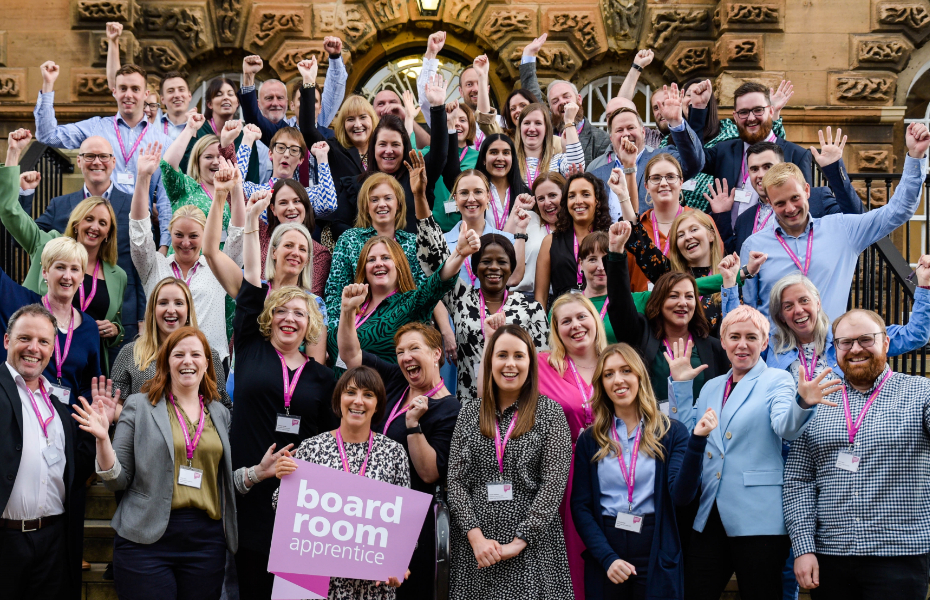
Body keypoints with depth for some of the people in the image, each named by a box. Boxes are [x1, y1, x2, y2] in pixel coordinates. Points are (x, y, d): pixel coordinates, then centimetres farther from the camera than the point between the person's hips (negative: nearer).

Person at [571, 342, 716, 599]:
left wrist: (697, 441, -21)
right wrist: (607, 558, -11)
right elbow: (580, 506, 0)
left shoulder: (671, 431, 0)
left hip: (657, 557, -1)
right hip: (605, 557, 1)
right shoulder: (590, 439, 4)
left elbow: (681, 495, -11)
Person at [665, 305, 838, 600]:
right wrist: (680, 384, 7)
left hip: (758, 520, -5)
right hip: (709, 517, 5)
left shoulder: (777, 381, 0)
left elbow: (786, 427, -20)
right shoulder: (711, 387, 15)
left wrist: (802, 403, -42)